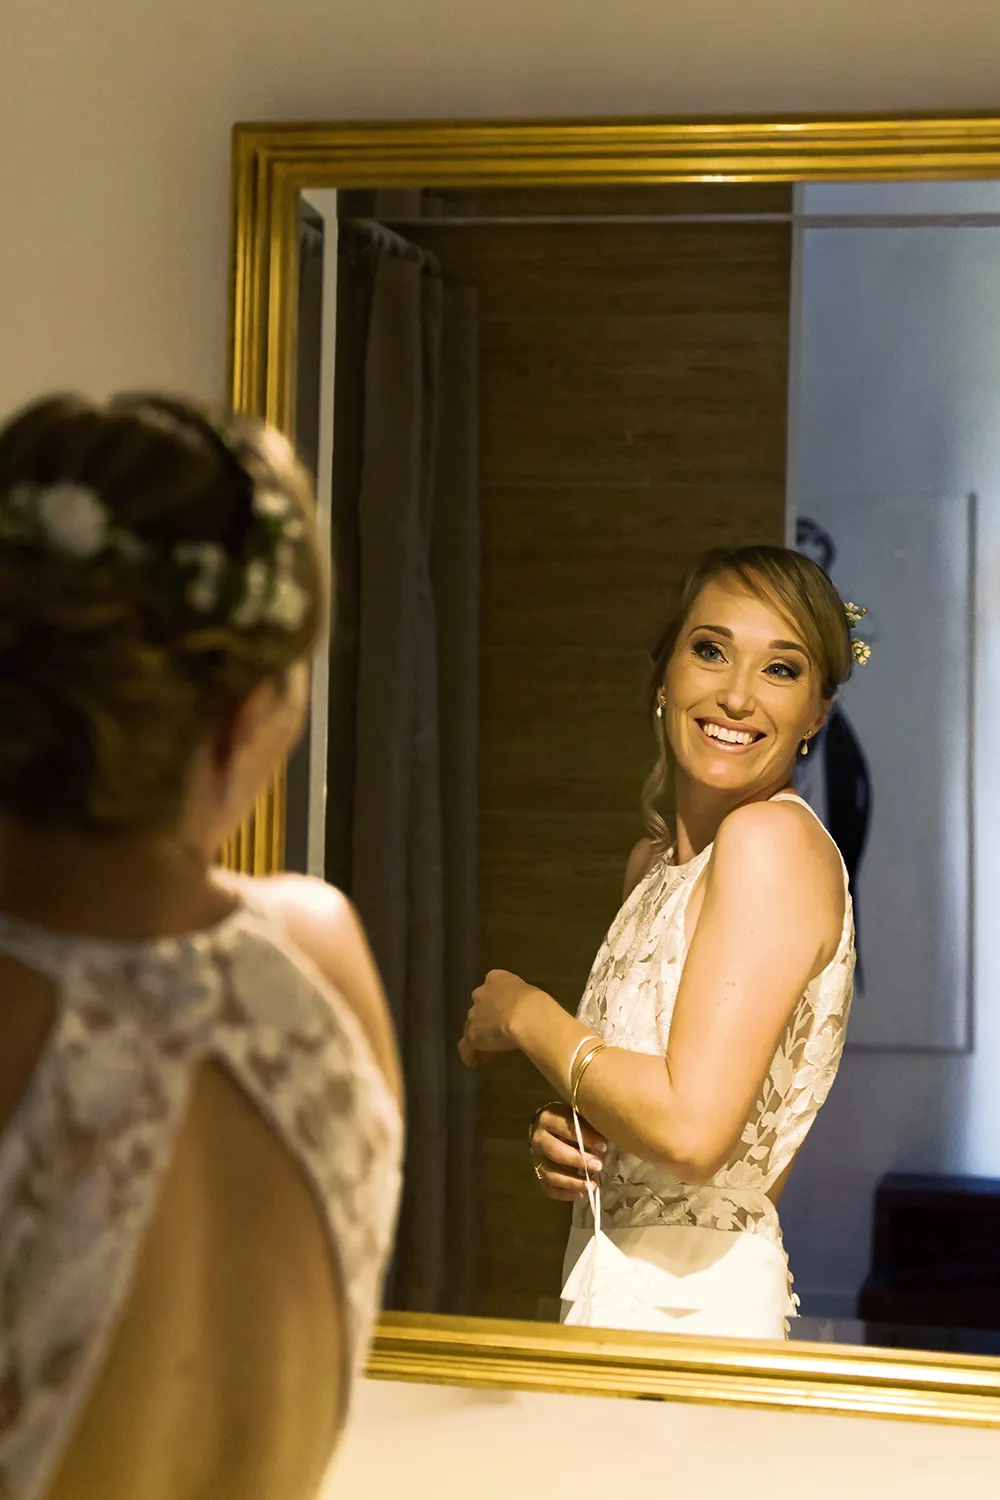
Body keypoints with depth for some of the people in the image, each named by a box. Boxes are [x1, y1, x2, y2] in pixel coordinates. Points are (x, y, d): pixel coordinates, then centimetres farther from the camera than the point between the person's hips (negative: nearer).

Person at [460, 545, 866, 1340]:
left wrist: (526, 1015, -8)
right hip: (615, 1287, 7)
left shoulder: (775, 839, -15)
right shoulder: (654, 862, 11)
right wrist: (572, 1141, 2)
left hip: (688, 1309, -7)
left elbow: (692, 1129, -22)